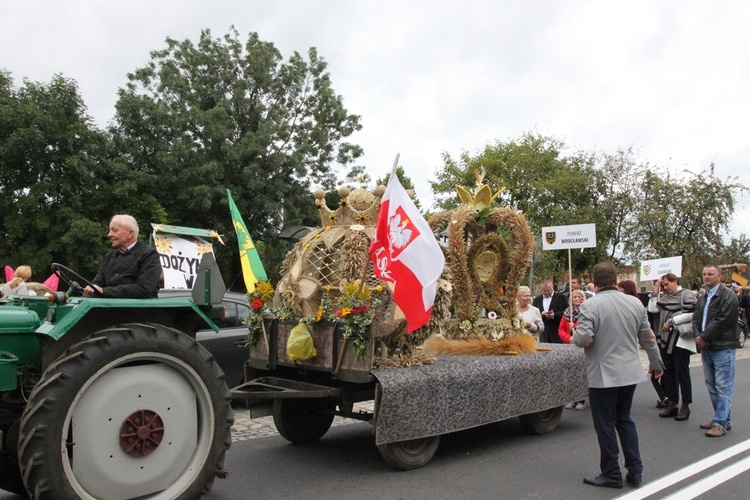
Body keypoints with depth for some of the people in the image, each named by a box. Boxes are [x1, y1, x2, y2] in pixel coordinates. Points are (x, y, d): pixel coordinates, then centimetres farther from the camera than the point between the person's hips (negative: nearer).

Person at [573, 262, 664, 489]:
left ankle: (611, 474, 15)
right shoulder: (635, 303, 2)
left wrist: (575, 336, -1)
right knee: (625, 419, 20)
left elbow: (583, 339, -24)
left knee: (606, 425, 6)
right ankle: (635, 471, 22)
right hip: (630, 372, 6)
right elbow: (647, 337, 10)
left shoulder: (590, 306, -16)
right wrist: (656, 362, 24)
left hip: (603, 375, -6)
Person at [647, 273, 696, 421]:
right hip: (665, 340, 7)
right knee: (669, 372, 11)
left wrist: (672, 321, -15)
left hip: (680, 340, -7)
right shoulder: (664, 297, 15)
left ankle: (685, 406, 8)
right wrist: (655, 291, 5)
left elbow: (691, 314, -16)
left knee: (682, 372, -1)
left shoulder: (686, 294, -4)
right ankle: (672, 403, 19)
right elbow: (652, 309, 4)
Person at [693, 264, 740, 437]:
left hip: (722, 348, -8)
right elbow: (695, 318, 16)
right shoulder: (702, 298, 18)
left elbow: (723, 320, -17)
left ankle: (721, 423, -4)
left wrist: (704, 337, -13)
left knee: (723, 387, -6)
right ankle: (722, 418, 22)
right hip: (706, 347, 8)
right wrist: (698, 336, -3)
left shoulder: (728, 296, -9)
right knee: (712, 386, 13)